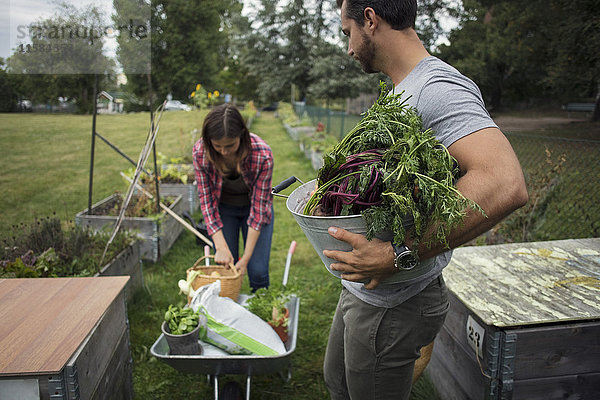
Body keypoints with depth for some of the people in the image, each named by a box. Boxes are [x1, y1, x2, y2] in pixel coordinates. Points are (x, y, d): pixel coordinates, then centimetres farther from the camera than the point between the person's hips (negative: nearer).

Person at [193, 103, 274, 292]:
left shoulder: (262, 155, -33)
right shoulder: (200, 152, -26)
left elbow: (259, 205, -25)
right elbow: (206, 199, -17)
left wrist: (246, 257, -25)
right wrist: (221, 246, -25)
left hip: (253, 206, -1)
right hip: (223, 208, 2)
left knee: (258, 271, -7)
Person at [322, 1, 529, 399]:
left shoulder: (438, 87, -22)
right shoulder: (400, 91, 10)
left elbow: (505, 184, -38)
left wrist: (399, 256, -36)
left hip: (394, 304, -10)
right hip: (362, 288, 10)